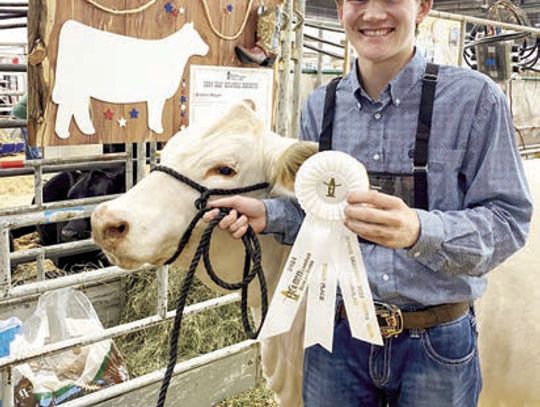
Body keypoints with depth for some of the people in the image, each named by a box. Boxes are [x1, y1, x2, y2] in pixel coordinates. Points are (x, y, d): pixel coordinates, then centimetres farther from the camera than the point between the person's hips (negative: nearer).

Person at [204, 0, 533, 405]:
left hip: (436, 342, -3)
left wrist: (419, 231, -29)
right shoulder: (321, 105, 2)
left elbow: (508, 219, -13)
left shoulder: (474, 97, -10)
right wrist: (268, 215, -6)